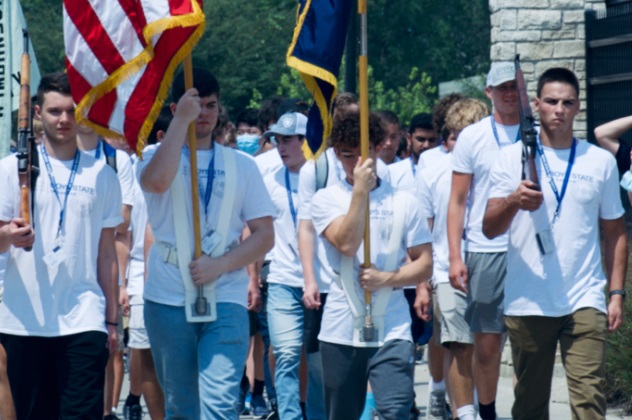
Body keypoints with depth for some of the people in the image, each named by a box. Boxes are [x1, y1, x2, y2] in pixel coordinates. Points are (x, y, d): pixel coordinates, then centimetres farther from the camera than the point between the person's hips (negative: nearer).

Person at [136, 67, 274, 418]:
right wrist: (181, 120, -17)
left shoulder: (240, 165, 10)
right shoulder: (157, 155, 6)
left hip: (225, 300, 0)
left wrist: (220, 265, -10)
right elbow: (157, 180, -21)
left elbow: (264, 235, 5)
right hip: (168, 299, 0)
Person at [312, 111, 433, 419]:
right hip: (341, 329, 1)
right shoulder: (326, 199, 4)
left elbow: (424, 265, 4)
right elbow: (346, 243, -13)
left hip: (391, 328, -1)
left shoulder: (403, 201, 6)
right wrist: (361, 190, -14)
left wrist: (386, 278, -13)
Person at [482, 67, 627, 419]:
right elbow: (490, 228, -2)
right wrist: (513, 201, -23)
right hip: (527, 302, 0)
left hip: (584, 303, 0)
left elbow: (615, 233, 13)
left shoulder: (601, 162, 9)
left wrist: (617, 293, 5)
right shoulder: (513, 158, 5)